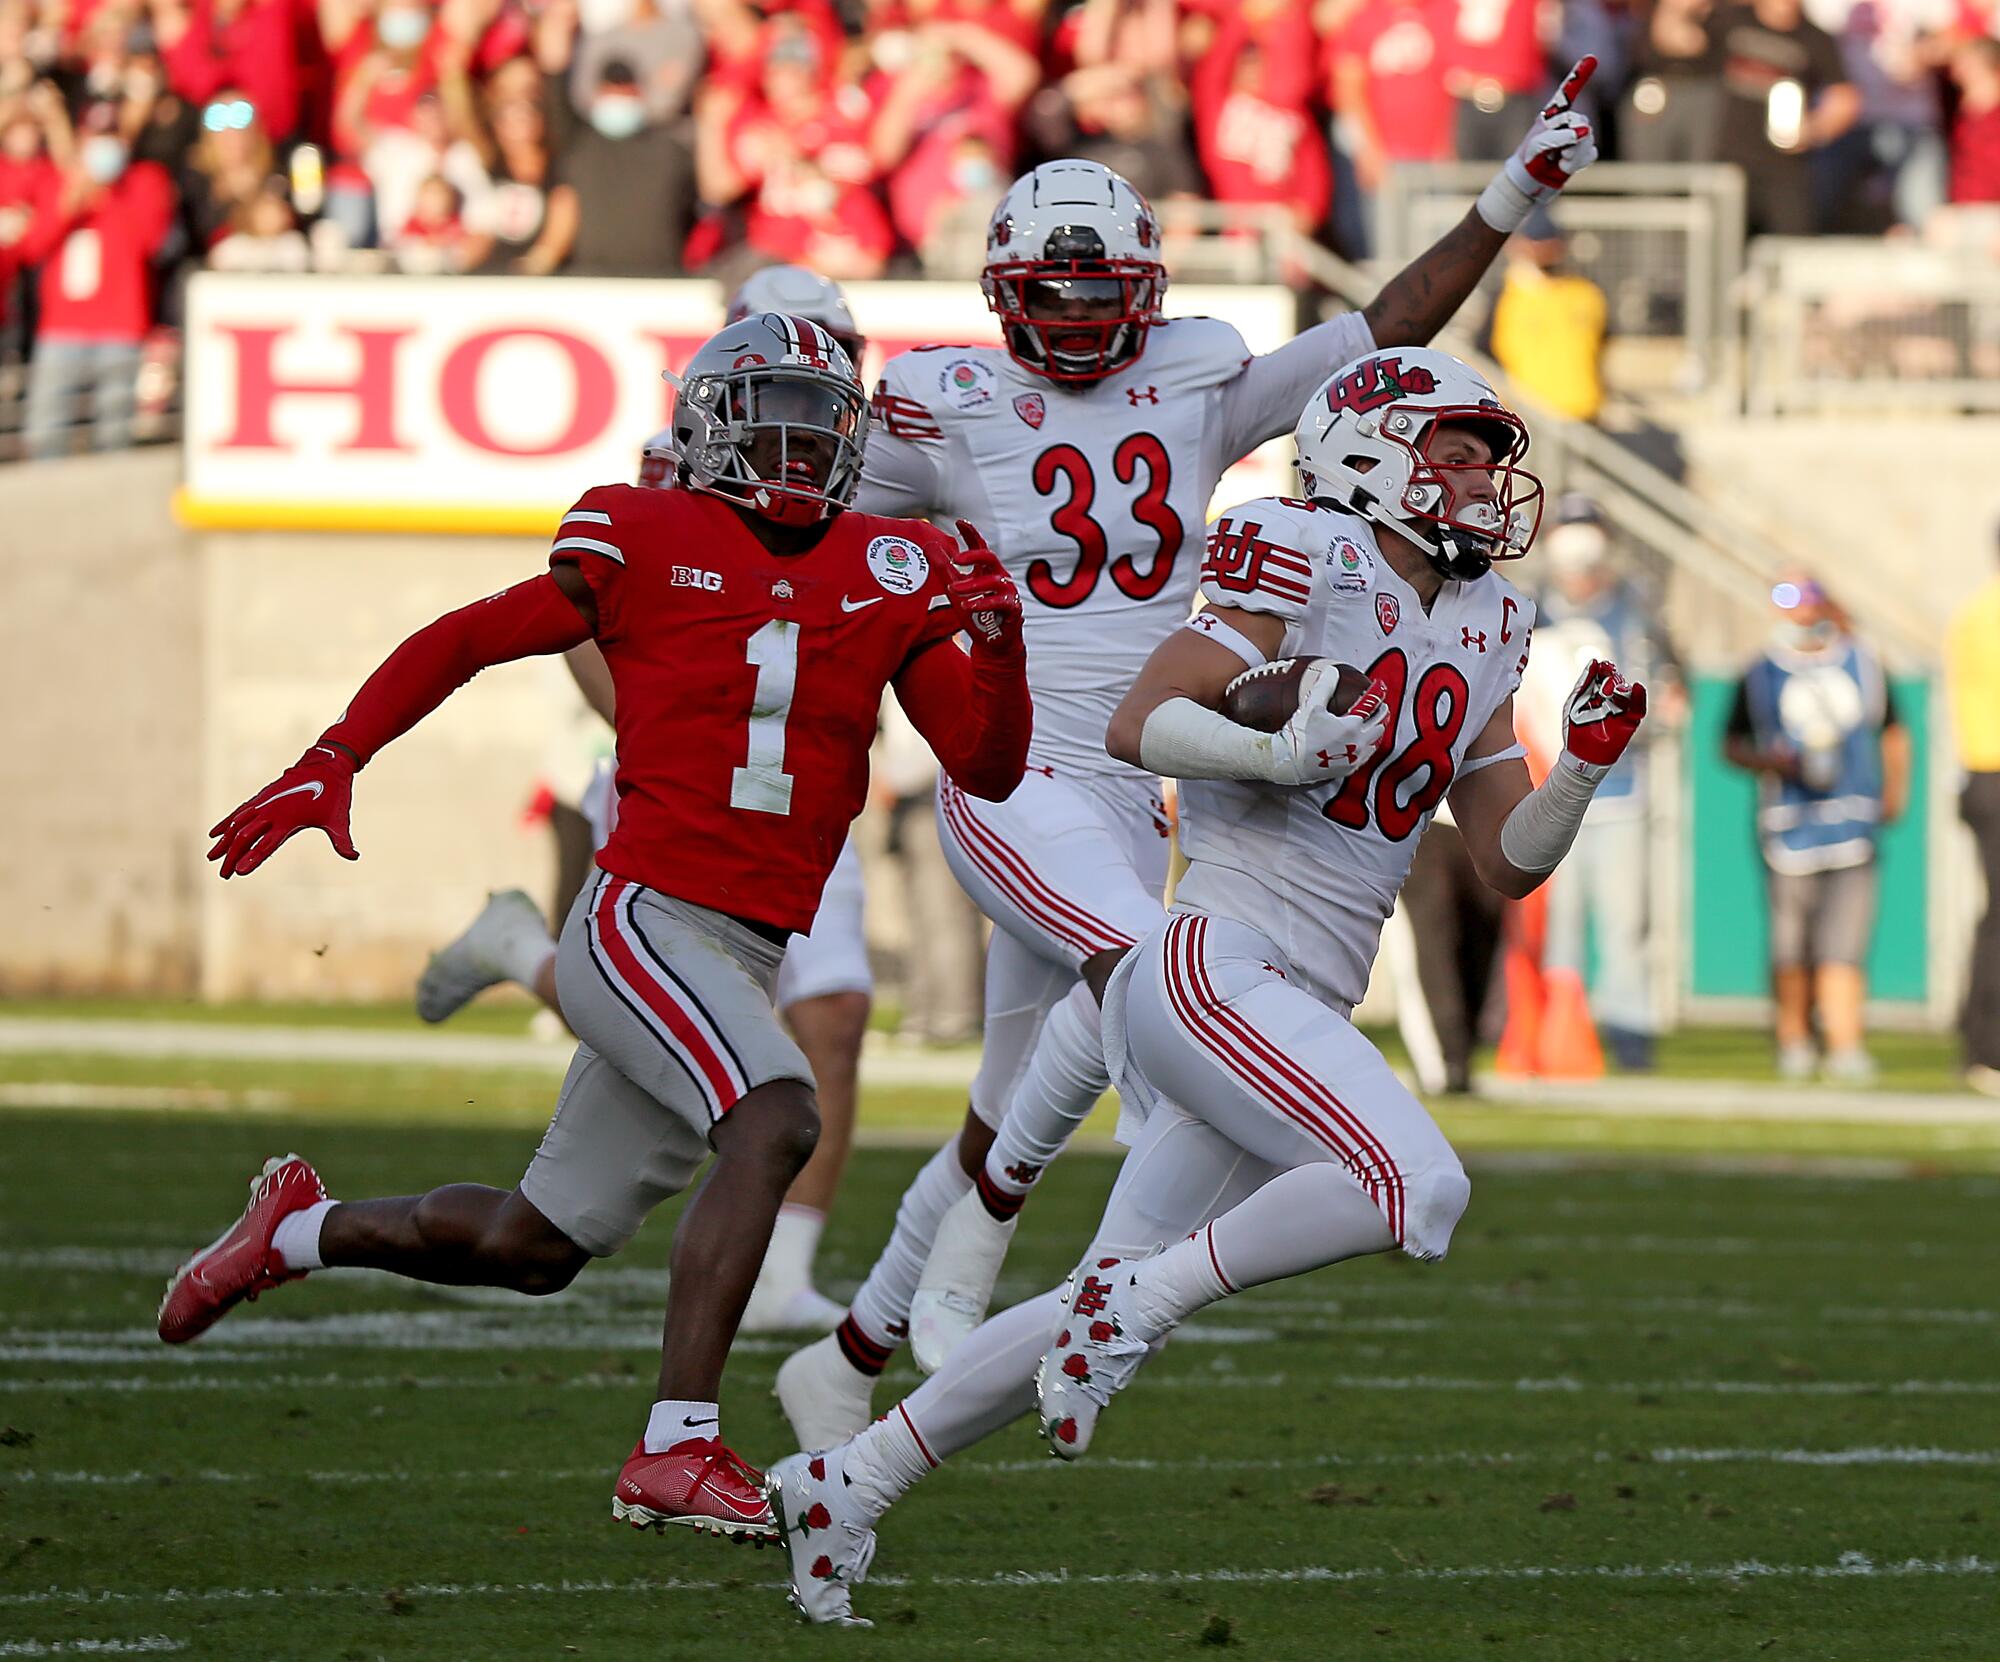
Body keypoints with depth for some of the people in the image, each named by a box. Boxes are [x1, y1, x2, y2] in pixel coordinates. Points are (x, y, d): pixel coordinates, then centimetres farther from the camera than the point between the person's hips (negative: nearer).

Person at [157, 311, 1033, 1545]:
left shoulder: (887, 576, 8)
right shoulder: (649, 546, -2)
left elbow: (988, 769, 7)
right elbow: (462, 643, 8)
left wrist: (999, 644, -12)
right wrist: (330, 766, -1)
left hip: (748, 963, 6)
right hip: (641, 921, -6)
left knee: (533, 1246, 16)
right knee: (778, 1119, -31)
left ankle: (303, 1230, 42)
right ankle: (676, 1451, -32)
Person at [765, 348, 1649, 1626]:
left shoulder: (1478, 629, 17)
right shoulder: (1316, 568, -6)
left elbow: (1512, 862, 20)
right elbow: (1139, 724, -10)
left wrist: (1585, 764, 3)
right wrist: (1282, 753, -24)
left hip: (1296, 1009, 9)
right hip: (1214, 968, -9)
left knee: (1113, 1309, 11)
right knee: (1417, 1189, -27)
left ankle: (850, 1482, 21)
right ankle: (1137, 1301, -14)